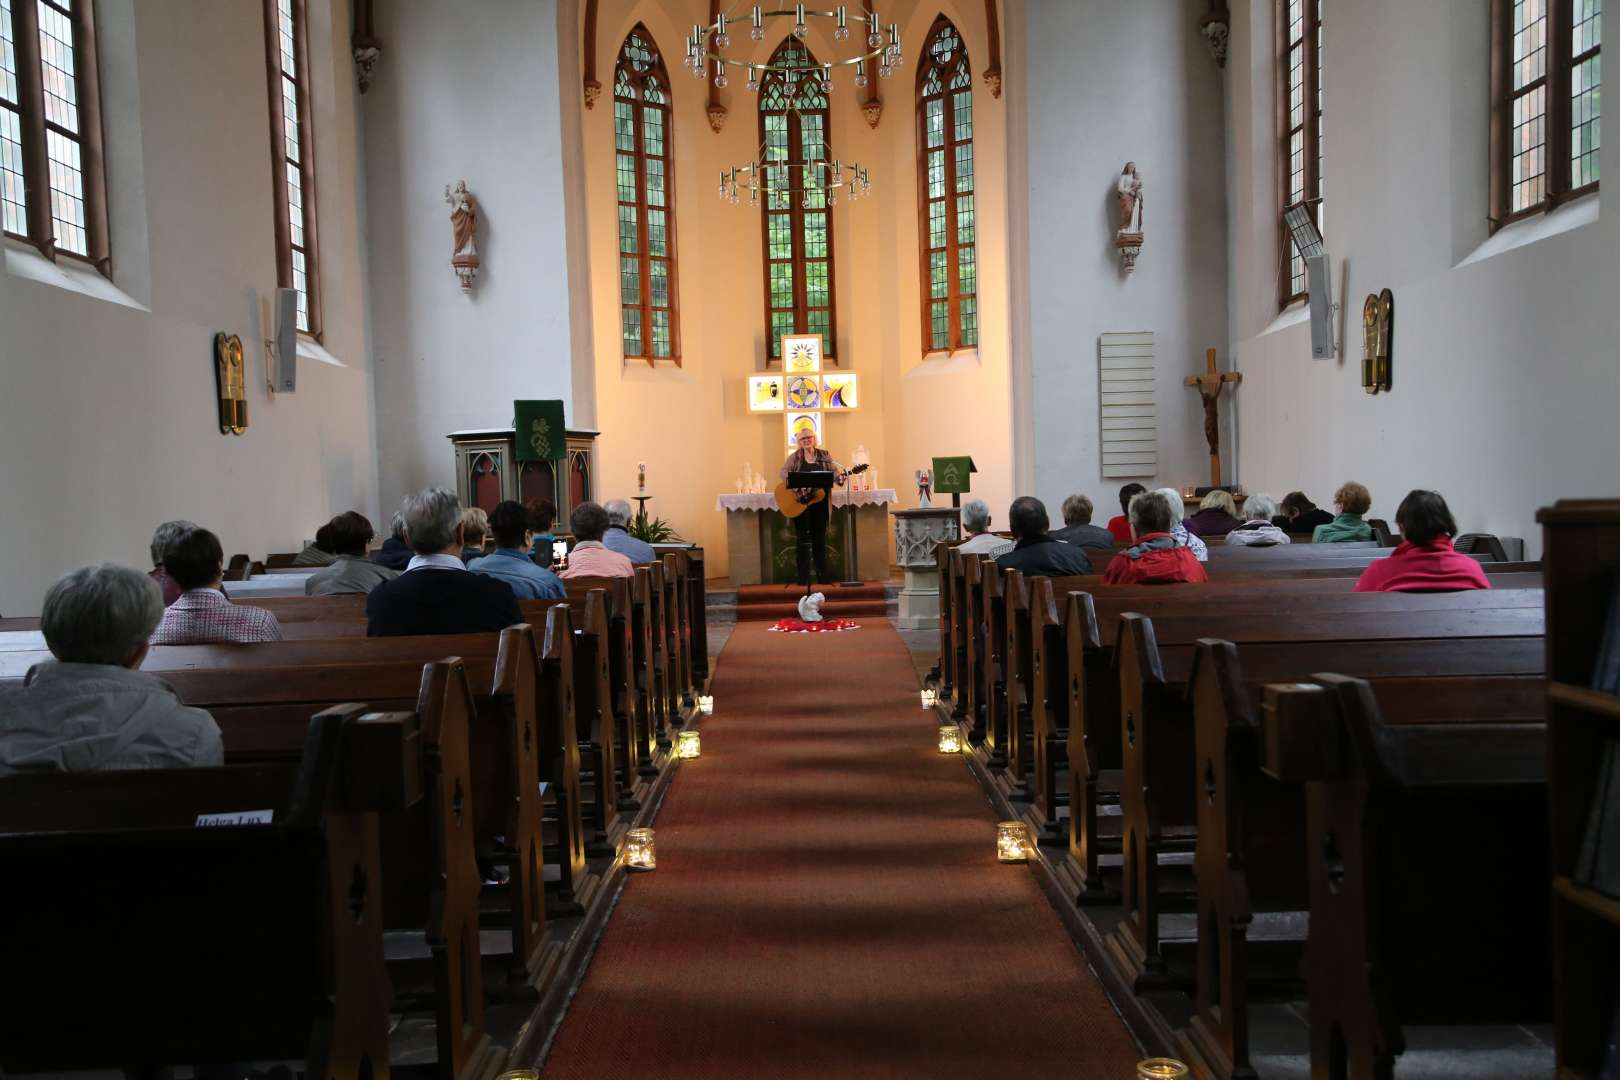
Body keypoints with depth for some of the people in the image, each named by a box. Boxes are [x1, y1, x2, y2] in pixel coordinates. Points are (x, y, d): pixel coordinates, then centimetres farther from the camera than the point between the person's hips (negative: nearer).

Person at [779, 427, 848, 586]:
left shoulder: (824, 455, 8)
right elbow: (784, 471, -9)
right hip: (800, 503, -2)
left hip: (819, 502, 2)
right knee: (802, 538, 1)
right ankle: (803, 577, 5)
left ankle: (822, 576, 13)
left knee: (820, 537, 7)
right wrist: (796, 487, -24)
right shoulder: (795, 457, 3)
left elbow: (834, 471, 3)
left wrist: (840, 477, -21)